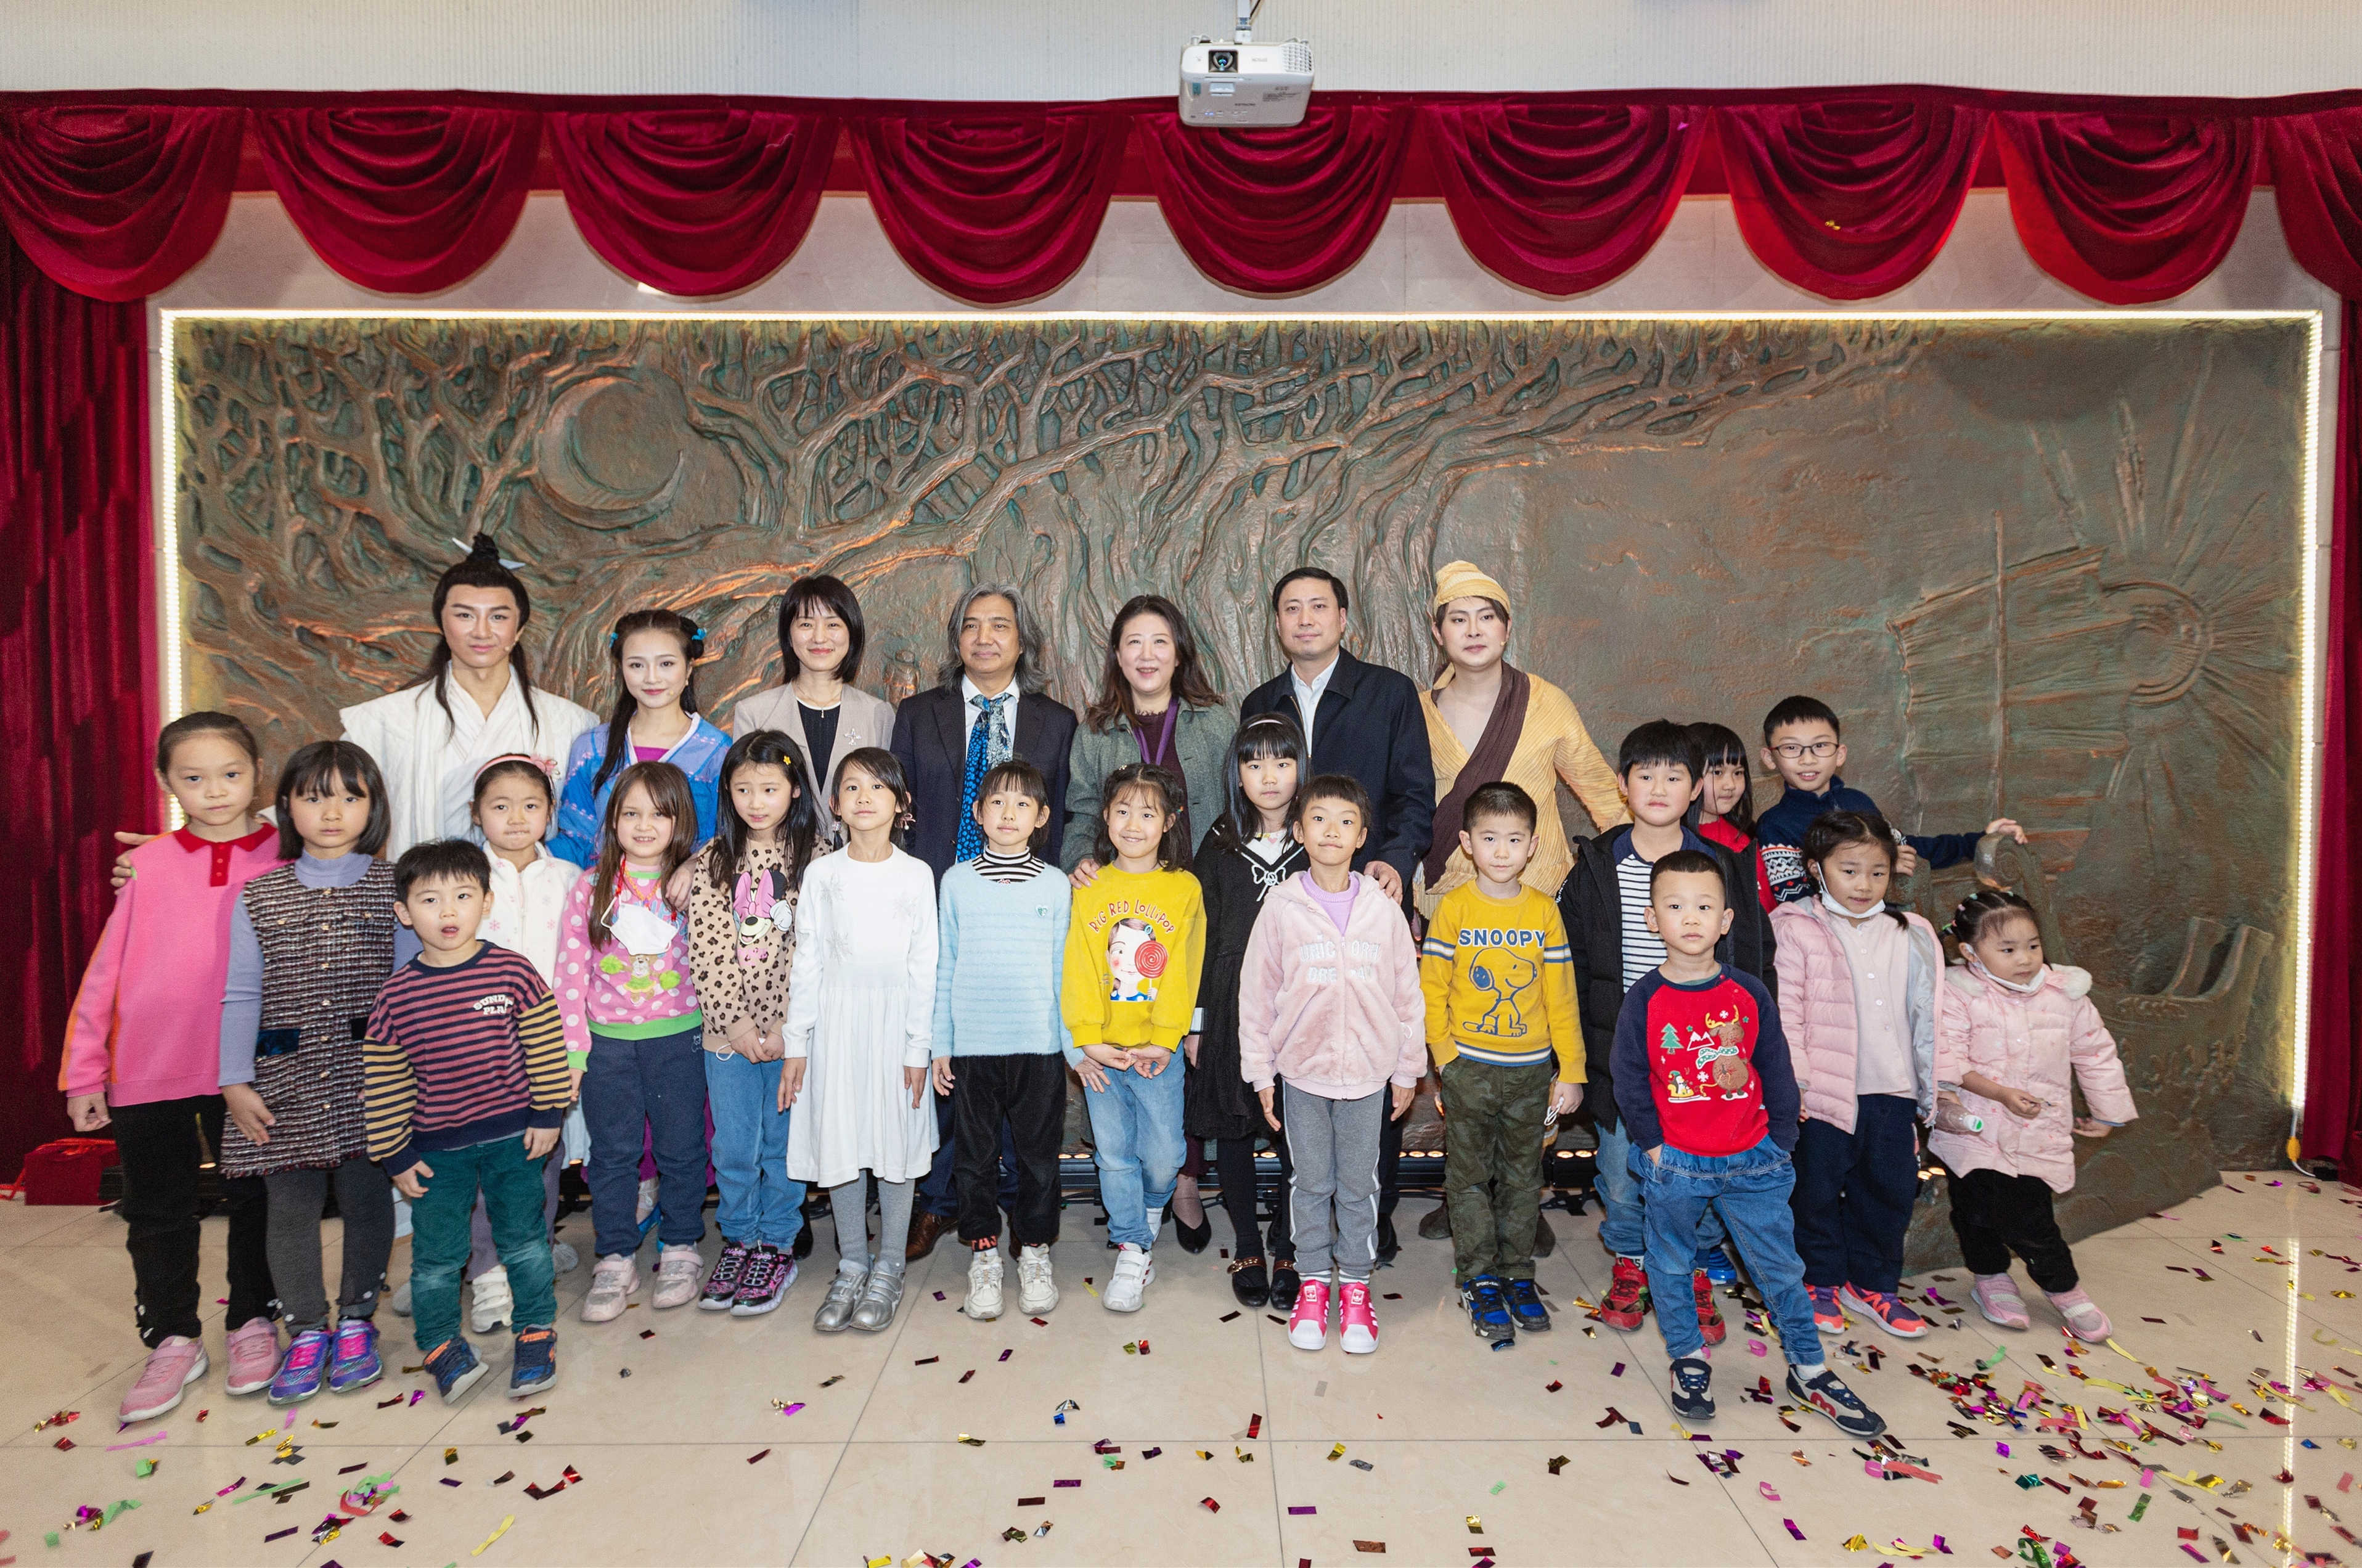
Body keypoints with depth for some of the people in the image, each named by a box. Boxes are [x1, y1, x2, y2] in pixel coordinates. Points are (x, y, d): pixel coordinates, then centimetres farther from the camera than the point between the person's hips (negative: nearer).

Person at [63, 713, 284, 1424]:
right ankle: (172, 1341, 29)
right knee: (157, 1212, 13)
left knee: (253, 1201, 13)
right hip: (149, 1073, 1)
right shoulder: (148, 866, -2)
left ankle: (253, 1324, 31)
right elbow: (105, 971, 1)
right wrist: (83, 1072, 1)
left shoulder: (286, 860, -5)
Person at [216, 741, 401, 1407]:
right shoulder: (258, 896, 5)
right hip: (285, 1081, 1)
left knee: (366, 1198, 8)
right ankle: (306, 1332, 23)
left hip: (368, 1077, -1)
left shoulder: (394, 889, 1)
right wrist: (235, 1081, -1)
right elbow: (242, 995, 5)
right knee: (291, 1207, 7)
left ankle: (356, 1321, 26)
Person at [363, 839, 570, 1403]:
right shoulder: (397, 995, -6)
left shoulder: (514, 972, -9)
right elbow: (383, 1082, 0)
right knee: (436, 1251, 11)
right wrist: (396, 1155, 1)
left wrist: (548, 1115, -3)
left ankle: (536, 1330, 28)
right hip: (436, 1148, 1)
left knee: (524, 1239, 11)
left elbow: (546, 1048, -3)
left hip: (513, 1137, -1)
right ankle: (439, 1341, 32)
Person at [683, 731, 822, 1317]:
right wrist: (737, 1022, -10)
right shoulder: (712, 862, 2)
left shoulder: (816, 859, -4)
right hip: (730, 1032, 2)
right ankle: (739, 1241, 30)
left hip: (792, 1031, -2)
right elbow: (708, 951, -3)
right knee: (733, 1147, 12)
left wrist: (787, 1025, -13)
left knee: (784, 1145, 9)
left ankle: (777, 1247, 25)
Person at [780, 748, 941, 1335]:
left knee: (896, 1140, 4)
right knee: (840, 1142, 6)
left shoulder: (915, 875, -1)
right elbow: (807, 962, 4)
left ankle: (888, 1268, 19)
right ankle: (852, 1264, 22)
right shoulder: (821, 874, 2)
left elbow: (924, 966, -1)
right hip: (836, 1020, 1)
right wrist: (796, 1044, 1)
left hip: (896, 1021, -1)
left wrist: (918, 1047, -5)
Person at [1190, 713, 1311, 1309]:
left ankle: (1288, 1251, 22)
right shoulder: (1219, 846, 3)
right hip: (1232, 1007, 1)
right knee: (1233, 1129, 9)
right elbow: (1202, 937, 4)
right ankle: (1247, 1249, 26)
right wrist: (1195, 1022, 1)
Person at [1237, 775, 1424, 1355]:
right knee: (1311, 1182, 11)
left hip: (1368, 1070, 0)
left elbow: (1408, 992, 3)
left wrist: (1408, 1069, 6)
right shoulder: (1283, 907, -6)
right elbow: (1256, 992, -1)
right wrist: (1261, 1070, 0)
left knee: (1359, 1183, 11)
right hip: (1302, 1069, 0)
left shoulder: (1383, 908, -4)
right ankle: (1314, 1282, 28)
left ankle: (1355, 1286, 27)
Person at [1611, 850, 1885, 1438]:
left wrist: (1780, 1141, 4)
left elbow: (1777, 1071, 5)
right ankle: (1688, 1358, 33)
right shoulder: (1644, 1000, -10)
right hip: (1674, 1165, -1)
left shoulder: (1750, 994, -4)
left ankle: (1809, 1370, 28)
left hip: (1752, 1161, 1)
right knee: (1671, 1266, 13)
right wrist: (1651, 1145, -6)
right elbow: (1628, 1079, -4)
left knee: (1781, 1267, 11)